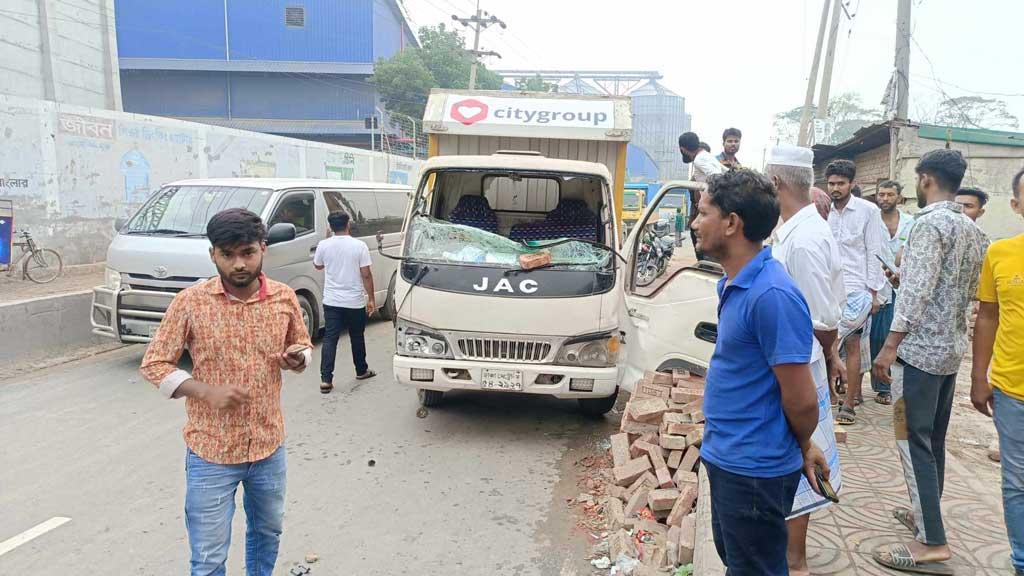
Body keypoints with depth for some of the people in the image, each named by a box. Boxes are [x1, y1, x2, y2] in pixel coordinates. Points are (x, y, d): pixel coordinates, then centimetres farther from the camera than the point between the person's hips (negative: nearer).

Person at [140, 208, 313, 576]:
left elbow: (303, 347, 11)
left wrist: (297, 358, -13)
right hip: (211, 452, -3)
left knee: (268, 532, 25)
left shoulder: (284, 298, -5)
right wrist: (208, 392, -21)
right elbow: (154, 364, -7)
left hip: (269, 446, 3)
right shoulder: (190, 302, -13)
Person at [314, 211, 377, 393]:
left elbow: (318, 265, 17)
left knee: (330, 339, 2)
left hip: (331, 302, 1)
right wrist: (371, 299, -1)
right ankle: (361, 371, 32)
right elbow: (366, 275, -10)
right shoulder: (359, 246, -10)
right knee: (357, 337, 15)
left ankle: (326, 379, -7)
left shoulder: (323, 245, -3)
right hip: (355, 302, -1)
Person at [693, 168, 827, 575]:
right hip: (724, 457, 9)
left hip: (754, 469, -9)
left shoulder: (771, 294, -26)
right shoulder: (732, 282, 5)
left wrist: (803, 446, -1)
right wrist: (803, 446, 15)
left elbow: (801, 401, -22)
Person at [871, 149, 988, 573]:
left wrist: (890, 346, -21)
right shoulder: (972, 230, 12)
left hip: (919, 348, -9)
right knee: (934, 439, 19)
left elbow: (917, 292, -23)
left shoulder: (930, 223, -15)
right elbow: (971, 290, 20)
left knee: (913, 441, -4)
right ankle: (925, 513, 32)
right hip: (951, 348, 9)